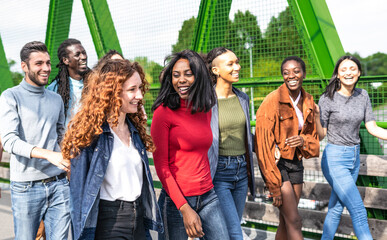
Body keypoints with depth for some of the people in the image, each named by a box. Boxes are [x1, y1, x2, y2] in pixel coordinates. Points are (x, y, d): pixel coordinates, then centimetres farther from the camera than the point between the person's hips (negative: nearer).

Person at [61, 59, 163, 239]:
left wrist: (148, 219, 14)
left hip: (138, 220, 6)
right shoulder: (90, 132, -13)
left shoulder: (135, 129, 8)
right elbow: (79, 187, -10)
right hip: (107, 224, -6)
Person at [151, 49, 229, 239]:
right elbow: (161, 165, -12)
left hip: (208, 197, 5)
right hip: (176, 200, -5)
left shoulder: (205, 110, 8)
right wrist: (184, 208, -17)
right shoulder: (163, 112, -10)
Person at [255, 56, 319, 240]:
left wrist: (304, 140, -11)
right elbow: (264, 145, -16)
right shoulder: (273, 101, -14)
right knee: (295, 222, -8)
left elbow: (313, 135, 16)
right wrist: (274, 186, -18)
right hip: (276, 163, -6)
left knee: (286, 221, 10)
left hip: (295, 162, 6)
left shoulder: (308, 101, 5)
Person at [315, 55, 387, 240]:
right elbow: (320, 136, -8)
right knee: (359, 212, -7)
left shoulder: (362, 95, 4)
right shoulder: (328, 98, -11)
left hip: (354, 158, 5)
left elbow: (372, 128, 5)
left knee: (336, 208, 15)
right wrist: (316, 116, -25)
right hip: (335, 159, -5)